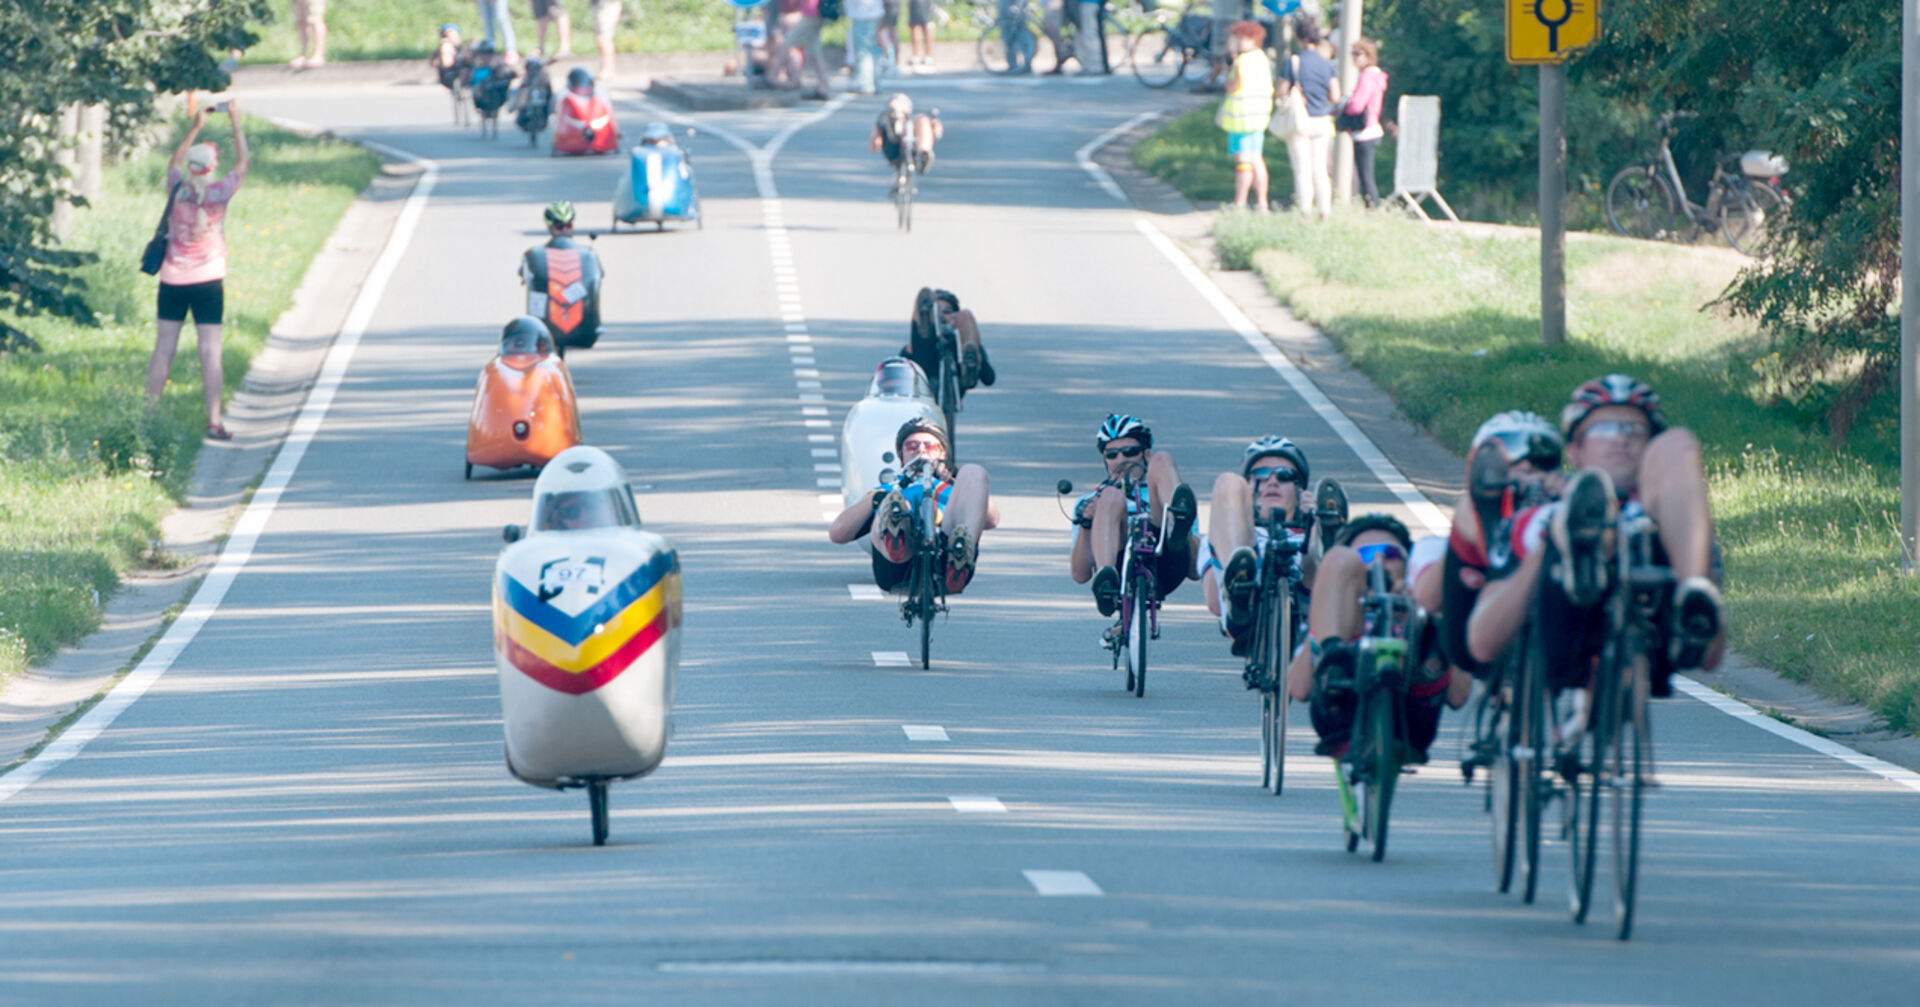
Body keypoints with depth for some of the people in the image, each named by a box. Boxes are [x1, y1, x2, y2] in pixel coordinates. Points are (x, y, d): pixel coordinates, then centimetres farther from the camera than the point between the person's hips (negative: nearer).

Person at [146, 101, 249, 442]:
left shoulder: (177, 189, -3)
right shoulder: (219, 193, -8)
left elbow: (175, 161, 19)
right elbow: (243, 163, 7)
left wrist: (195, 127, 21)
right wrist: (236, 122, 12)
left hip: (173, 281, 2)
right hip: (208, 282, -2)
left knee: (163, 350, 6)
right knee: (210, 353, -2)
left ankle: (149, 414, 9)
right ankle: (214, 421, -5)